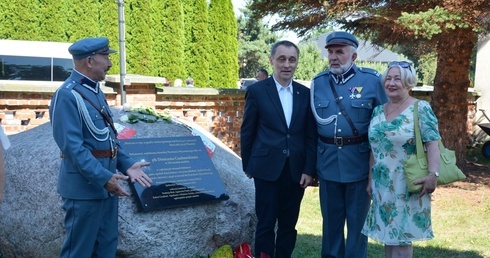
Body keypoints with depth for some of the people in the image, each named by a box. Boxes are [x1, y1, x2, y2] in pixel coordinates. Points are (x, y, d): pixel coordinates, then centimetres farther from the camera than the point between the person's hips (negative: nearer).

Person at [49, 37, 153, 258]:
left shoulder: (96, 90, 12)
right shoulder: (67, 95, -17)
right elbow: (73, 146, -23)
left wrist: (126, 164, 7)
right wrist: (103, 177, -25)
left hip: (106, 183, 9)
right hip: (85, 186, -9)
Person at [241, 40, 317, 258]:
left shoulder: (305, 93, 5)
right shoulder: (257, 90, -3)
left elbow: (310, 135, 6)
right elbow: (247, 132, 2)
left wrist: (309, 169, 0)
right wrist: (247, 165, 4)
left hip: (296, 170, 3)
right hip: (267, 168, -3)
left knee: (288, 225, 11)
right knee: (265, 224, 3)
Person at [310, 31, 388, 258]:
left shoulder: (371, 80, -5)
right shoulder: (318, 82, 4)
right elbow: (311, 123, 9)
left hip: (359, 161, -3)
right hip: (328, 161, 3)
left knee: (357, 220, 9)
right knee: (331, 219, 15)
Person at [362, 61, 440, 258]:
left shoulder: (421, 109, -8)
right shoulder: (378, 111, 9)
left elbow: (432, 144, -16)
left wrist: (433, 174, -27)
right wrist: (370, 180, 12)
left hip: (408, 185, -5)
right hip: (383, 185, 5)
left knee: (402, 235, 1)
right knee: (387, 232, 11)